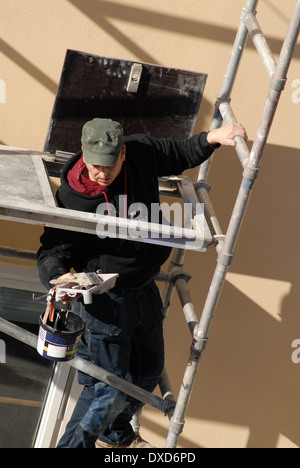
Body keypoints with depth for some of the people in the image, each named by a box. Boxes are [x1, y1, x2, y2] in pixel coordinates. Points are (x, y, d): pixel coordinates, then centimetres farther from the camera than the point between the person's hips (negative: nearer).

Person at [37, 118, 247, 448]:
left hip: (145, 293, 7)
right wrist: (59, 276, -38)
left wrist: (213, 137, -8)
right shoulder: (71, 197, -22)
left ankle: (115, 436, 48)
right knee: (107, 391, -9)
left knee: (148, 372, 24)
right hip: (103, 299, -7)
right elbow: (52, 250, -16)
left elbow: (181, 155, 8)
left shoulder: (141, 152, -10)